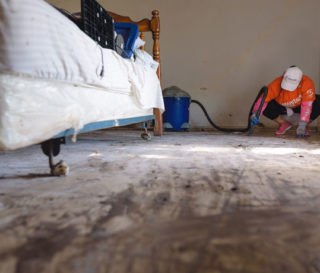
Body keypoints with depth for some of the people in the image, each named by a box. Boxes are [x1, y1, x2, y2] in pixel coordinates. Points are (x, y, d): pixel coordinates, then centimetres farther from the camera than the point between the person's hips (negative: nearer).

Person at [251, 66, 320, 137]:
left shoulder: (307, 82, -32)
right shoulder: (277, 84, -32)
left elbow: (306, 105, -32)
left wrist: (302, 126, -36)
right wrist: (256, 113, -51)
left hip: (299, 106, 0)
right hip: (281, 107, 1)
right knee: (266, 107, -28)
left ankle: (304, 126, -1)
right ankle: (284, 124, 1)